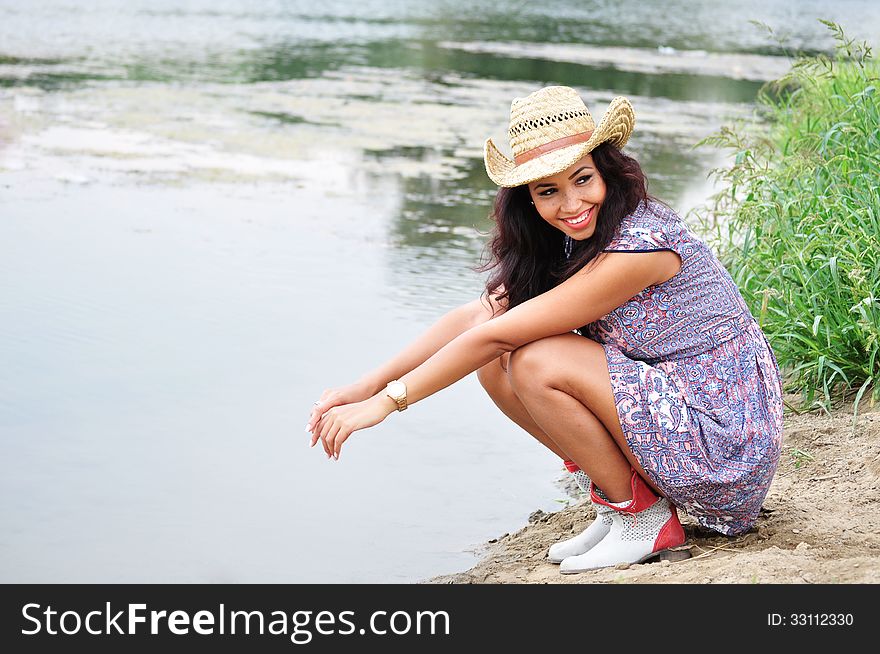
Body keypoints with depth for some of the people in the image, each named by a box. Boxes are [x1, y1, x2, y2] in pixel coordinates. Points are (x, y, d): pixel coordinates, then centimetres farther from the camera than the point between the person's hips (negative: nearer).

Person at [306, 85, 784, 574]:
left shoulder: (639, 244, -24)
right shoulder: (572, 242, 3)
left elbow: (498, 333, -23)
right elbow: (475, 317, -1)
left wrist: (387, 401, -19)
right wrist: (369, 384, -9)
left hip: (726, 443, -9)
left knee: (536, 362, -23)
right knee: (496, 362, -3)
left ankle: (645, 519, -6)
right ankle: (616, 499, 6)